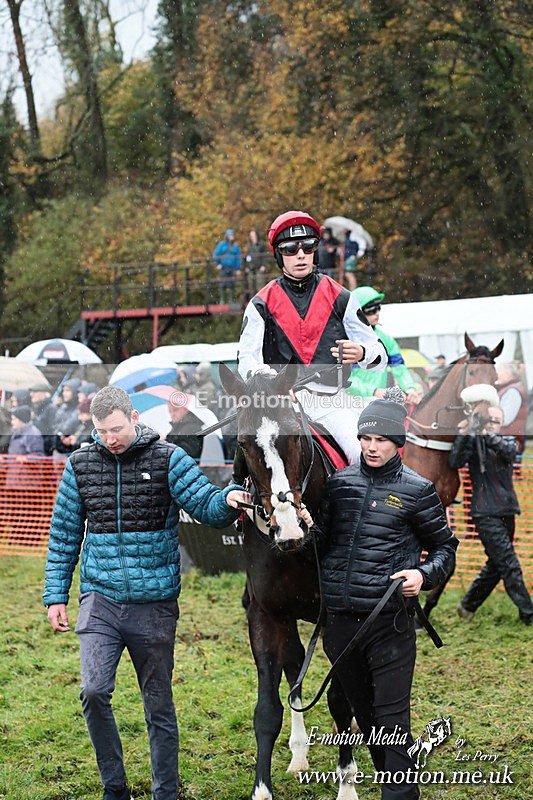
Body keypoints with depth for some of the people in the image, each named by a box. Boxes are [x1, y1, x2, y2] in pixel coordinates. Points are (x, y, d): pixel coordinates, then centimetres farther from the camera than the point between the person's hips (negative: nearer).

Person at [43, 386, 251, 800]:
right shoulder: (81, 464, 4)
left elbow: (205, 504, -11)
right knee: (94, 692, -15)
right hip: (100, 601, 1)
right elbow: (64, 535, 11)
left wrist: (228, 499, -34)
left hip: (154, 605, -1)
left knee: (159, 704, 8)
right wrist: (56, 595, 7)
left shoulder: (168, 459, -3)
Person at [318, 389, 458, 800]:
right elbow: (323, 539, 18)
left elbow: (445, 547, 6)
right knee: (364, 714, 15)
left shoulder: (417, 490, -2)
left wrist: (424, 575, -12)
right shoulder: (340, 483, 8)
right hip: (340, 619, 5)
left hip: (390, 620, -4)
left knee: (391, 717, -6)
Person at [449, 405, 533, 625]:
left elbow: (509, 450, -15)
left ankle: (467, 607, 27)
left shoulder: (507, 440, 9)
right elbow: (455, 463, -16)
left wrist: (486, 435, -32)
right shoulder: (473, 442, -1)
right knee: (510, 567, -8)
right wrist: (462, 435, -29)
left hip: (507, 513, 6)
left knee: (496, 565, 14)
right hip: (486, 514, -6)